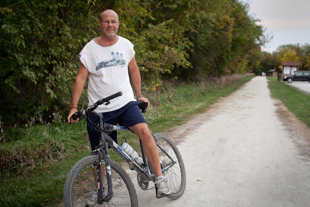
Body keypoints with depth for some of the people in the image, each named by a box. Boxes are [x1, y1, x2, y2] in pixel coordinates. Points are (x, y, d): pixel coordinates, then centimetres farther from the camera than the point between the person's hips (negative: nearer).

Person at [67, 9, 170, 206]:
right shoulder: (90, 49, -2)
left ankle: (160, 179, -10)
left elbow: (133, 70, 17)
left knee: (145, 132, -23)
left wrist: (139, 95, 16)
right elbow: (81, 78, -4)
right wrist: (74, 107, -11)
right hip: (99, 109, -1)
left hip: (125, 103, 1)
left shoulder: (125, 45, 6)